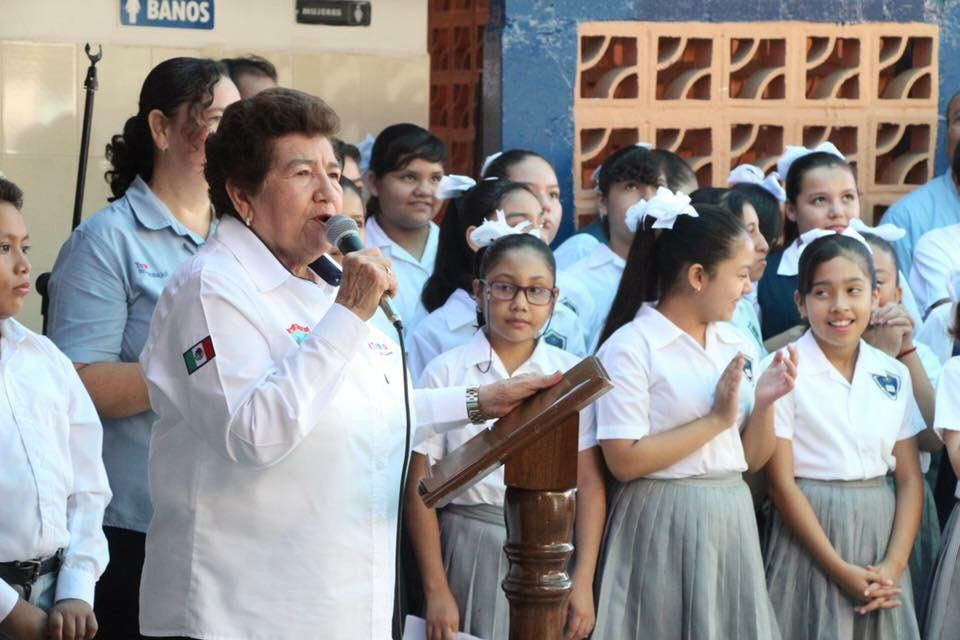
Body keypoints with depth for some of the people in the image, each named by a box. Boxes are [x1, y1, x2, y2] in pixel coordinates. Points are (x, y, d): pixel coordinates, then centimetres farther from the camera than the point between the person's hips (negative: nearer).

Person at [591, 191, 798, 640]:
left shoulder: (737, 345, 10)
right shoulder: (630, 347, -10)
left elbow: (753, 460, 13)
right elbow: (624, 461, -16)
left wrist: (763, 404, -6)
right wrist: (716, 420, -15)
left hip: (731, 525, 6)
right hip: (663, 531, -6)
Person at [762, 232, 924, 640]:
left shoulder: (894, 376, 6)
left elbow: (909, 479, 6)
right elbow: (781, 482, -11)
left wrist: (894, 565, -8)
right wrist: (841, 569, -14)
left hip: (881, 530, 4)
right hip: (809, 532, -4)